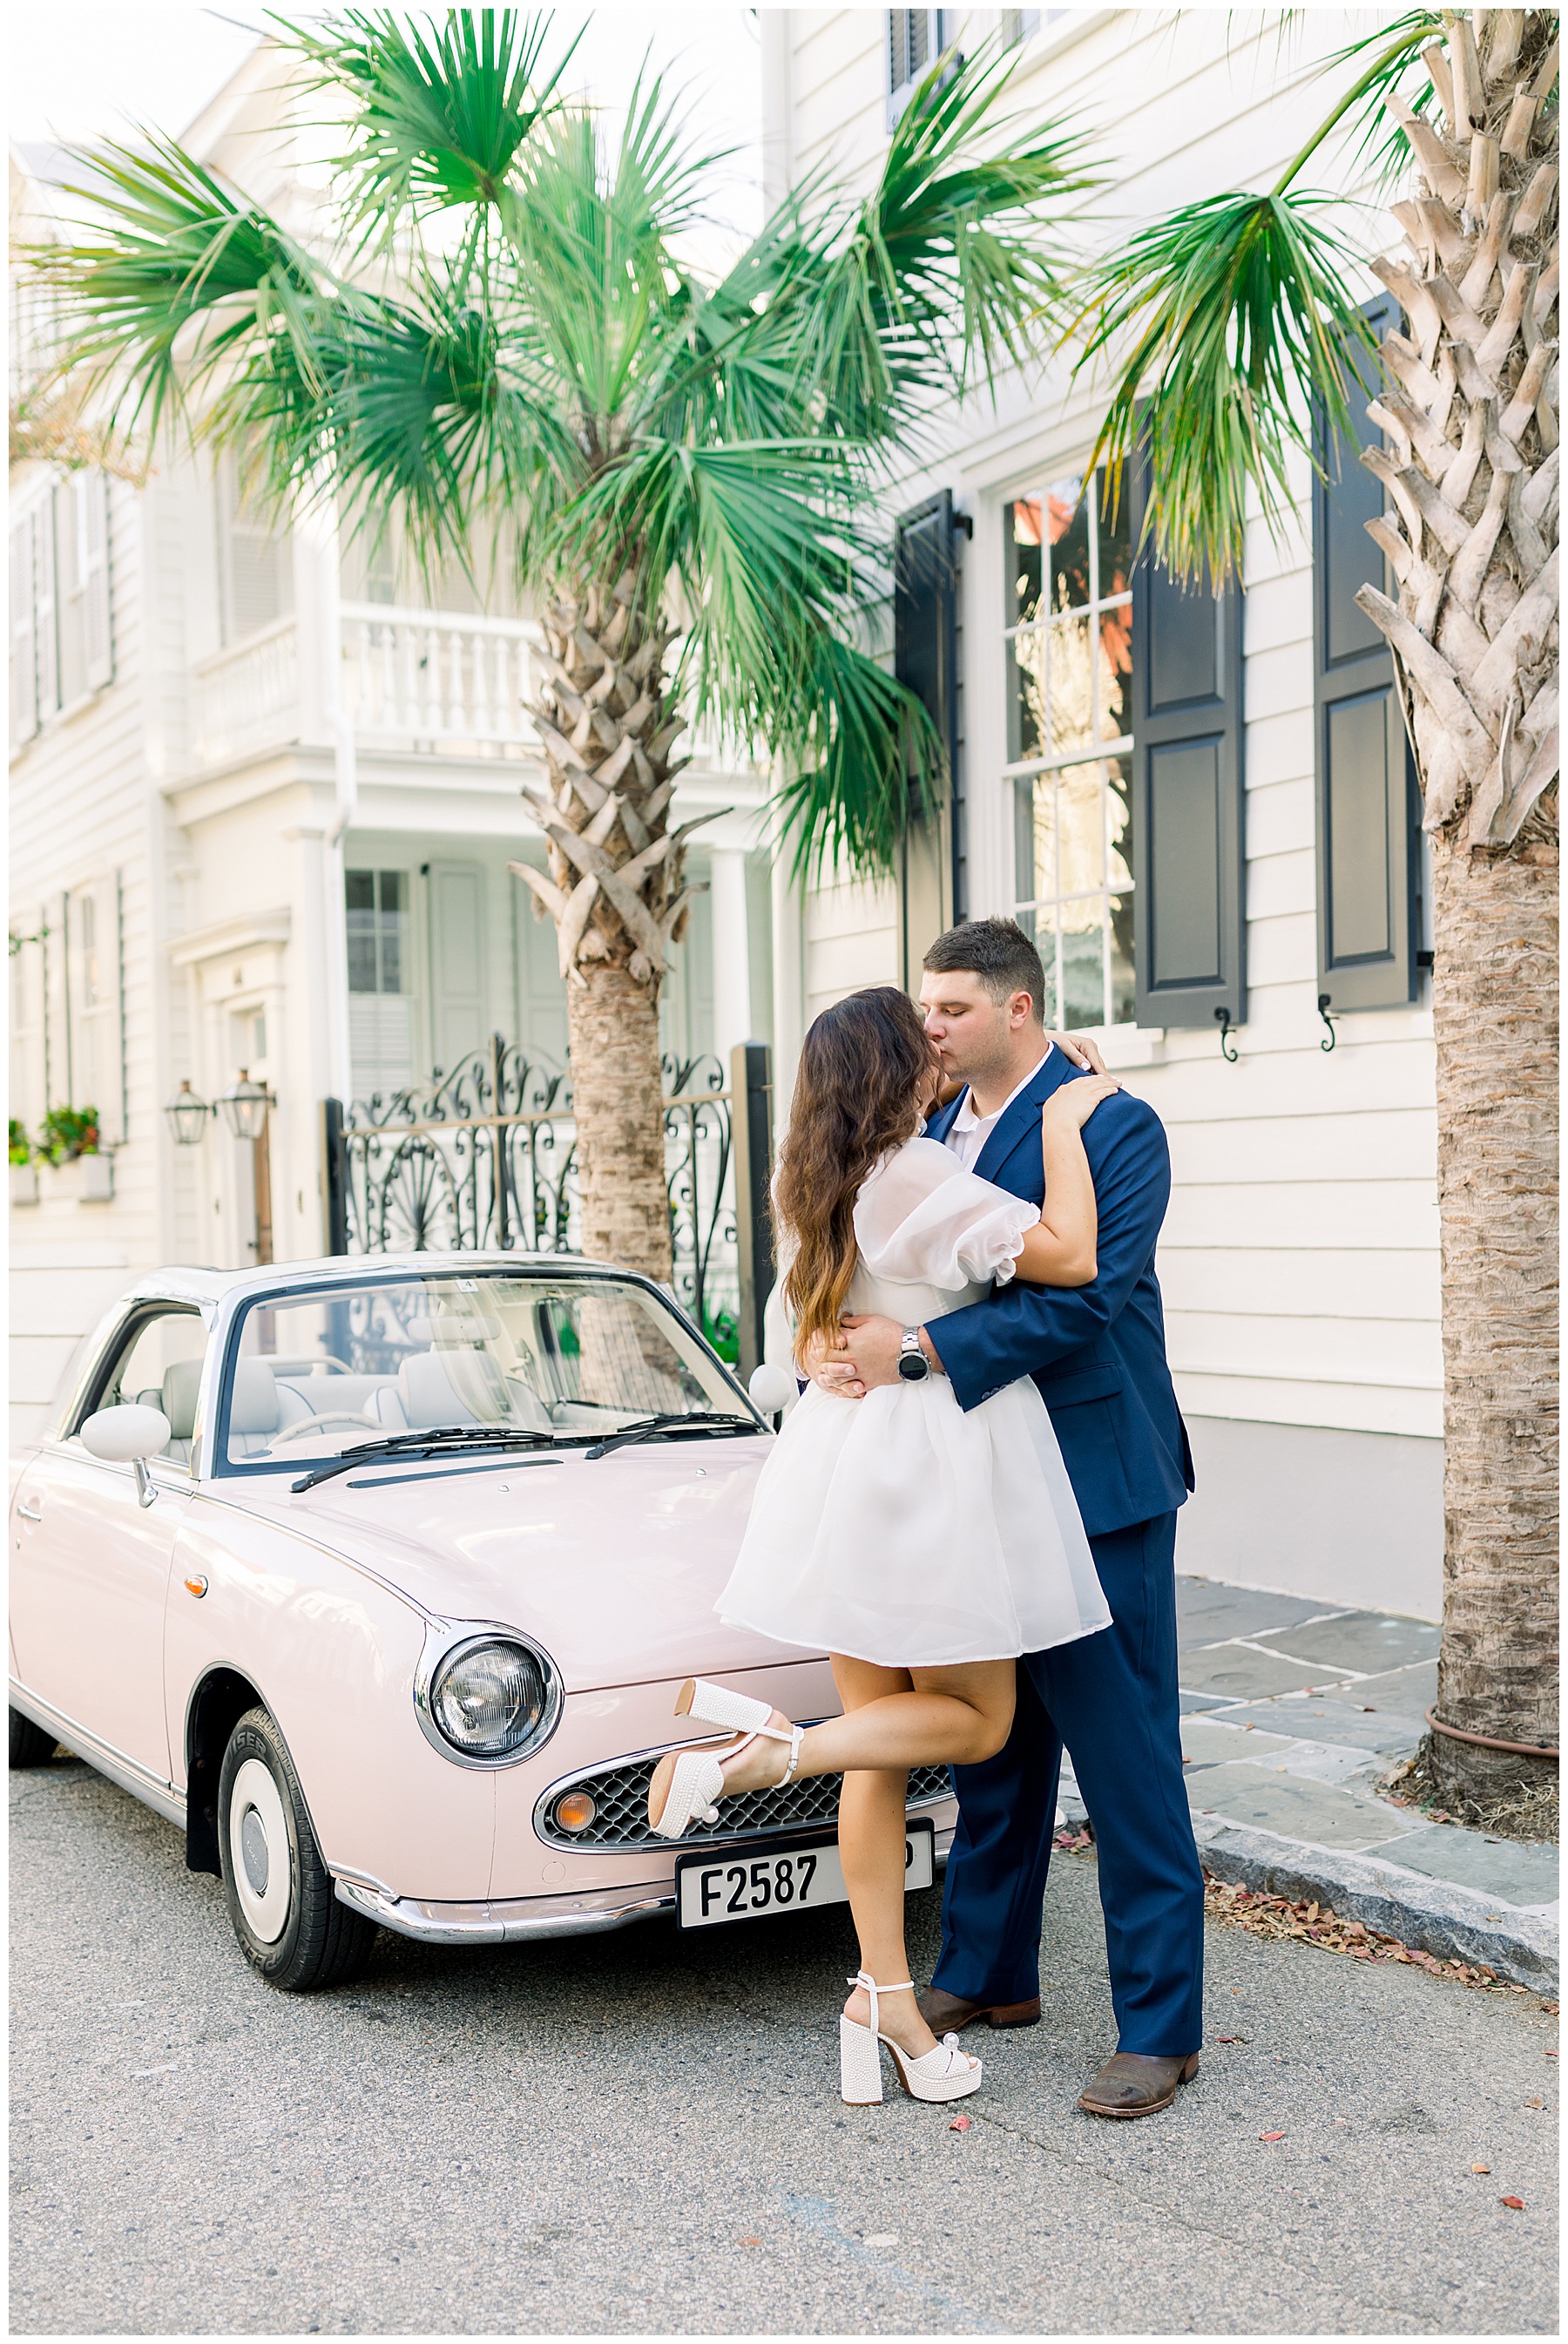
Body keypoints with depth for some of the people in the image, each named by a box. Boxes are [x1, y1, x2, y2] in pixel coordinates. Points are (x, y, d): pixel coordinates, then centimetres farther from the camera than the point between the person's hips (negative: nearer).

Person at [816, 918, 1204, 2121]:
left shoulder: (1115, 1127, -13)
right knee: (991, 1744, 18)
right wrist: (846, 1338, -10)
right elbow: (901, 1271, 12)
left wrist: (919, 1351, -26)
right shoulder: (937, 1129, 11)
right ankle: (990, 1972, 34)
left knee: (1126, 1761, -1)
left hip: (1095, 1483, -7)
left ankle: (1160, 2027, 10)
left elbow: (1084, 1293, -22)